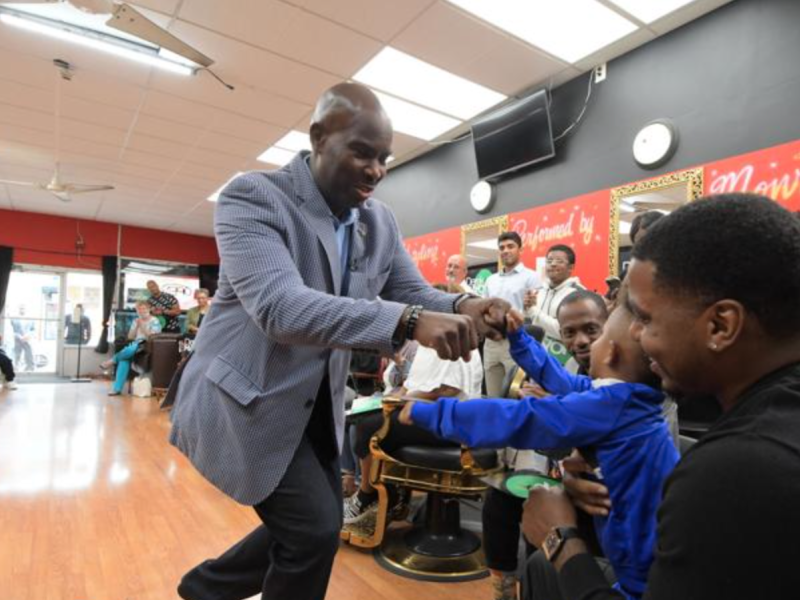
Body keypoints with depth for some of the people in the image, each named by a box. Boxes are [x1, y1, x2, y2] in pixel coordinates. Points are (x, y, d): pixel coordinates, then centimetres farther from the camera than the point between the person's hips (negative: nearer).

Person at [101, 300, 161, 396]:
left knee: (132, 349, -38)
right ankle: (117, 388, -32)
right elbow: (130, 337, 14)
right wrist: (136, 327, -1)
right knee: (125, 358, -28)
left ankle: (112, 361, -13)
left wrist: (142, 326, -13)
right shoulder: (136, 321, 19)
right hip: (135, 346, 5)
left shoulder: (154, 321, 2)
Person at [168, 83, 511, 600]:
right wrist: (408, 322, -44)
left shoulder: (380, 222, 1)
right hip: (248, 397, -7)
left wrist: (463, 307, -21)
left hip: (316, 403, 7)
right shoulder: (253, 197, -20)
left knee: (316, 526, 19)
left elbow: (413, 293, 3)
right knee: (315, 529, -6)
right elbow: (280, 305, -34)